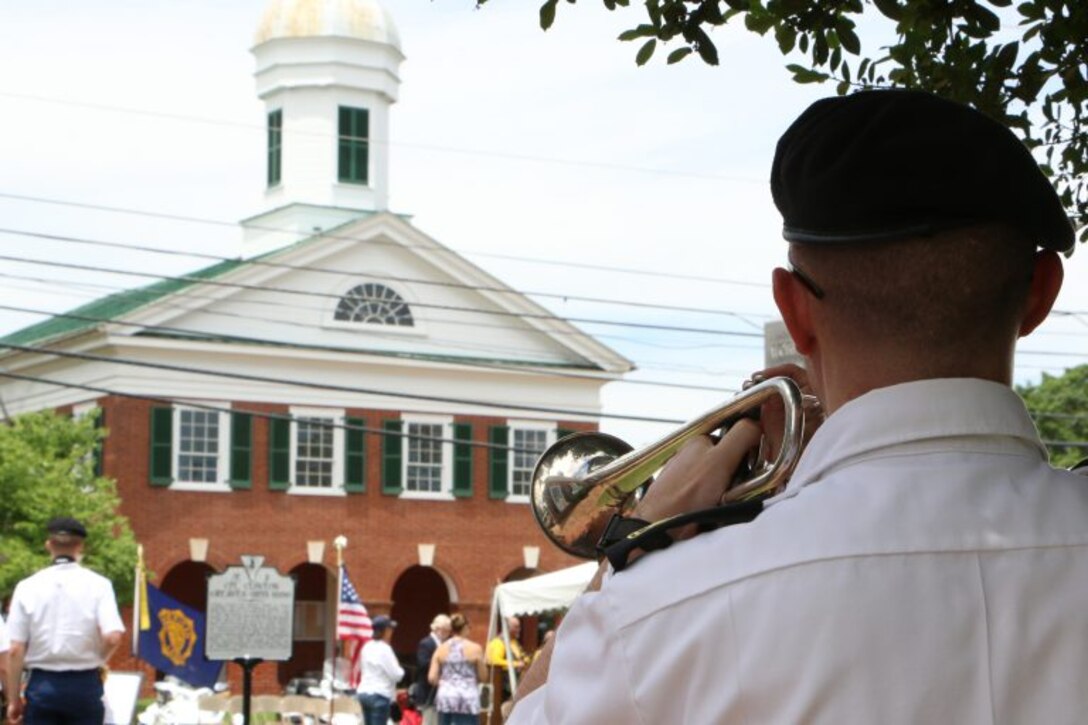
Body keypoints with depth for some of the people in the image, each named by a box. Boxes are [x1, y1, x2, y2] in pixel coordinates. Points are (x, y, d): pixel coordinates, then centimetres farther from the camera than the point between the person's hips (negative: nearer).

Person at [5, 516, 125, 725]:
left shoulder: (27, 587, -2)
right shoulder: (97, 585, -5)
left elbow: (15, 650, -3)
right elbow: (112, 637, -16)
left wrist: (14, 699, 5)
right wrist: (99, 661, 5)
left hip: (42, 685, 1)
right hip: (84, 685, -1)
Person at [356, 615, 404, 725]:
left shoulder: (367, 647, 10)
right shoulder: (384, 649, -14)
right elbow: (396, 675, -13)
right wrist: (400, 669, 9)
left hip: (364, 692, 8)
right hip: (380, 694, -8)